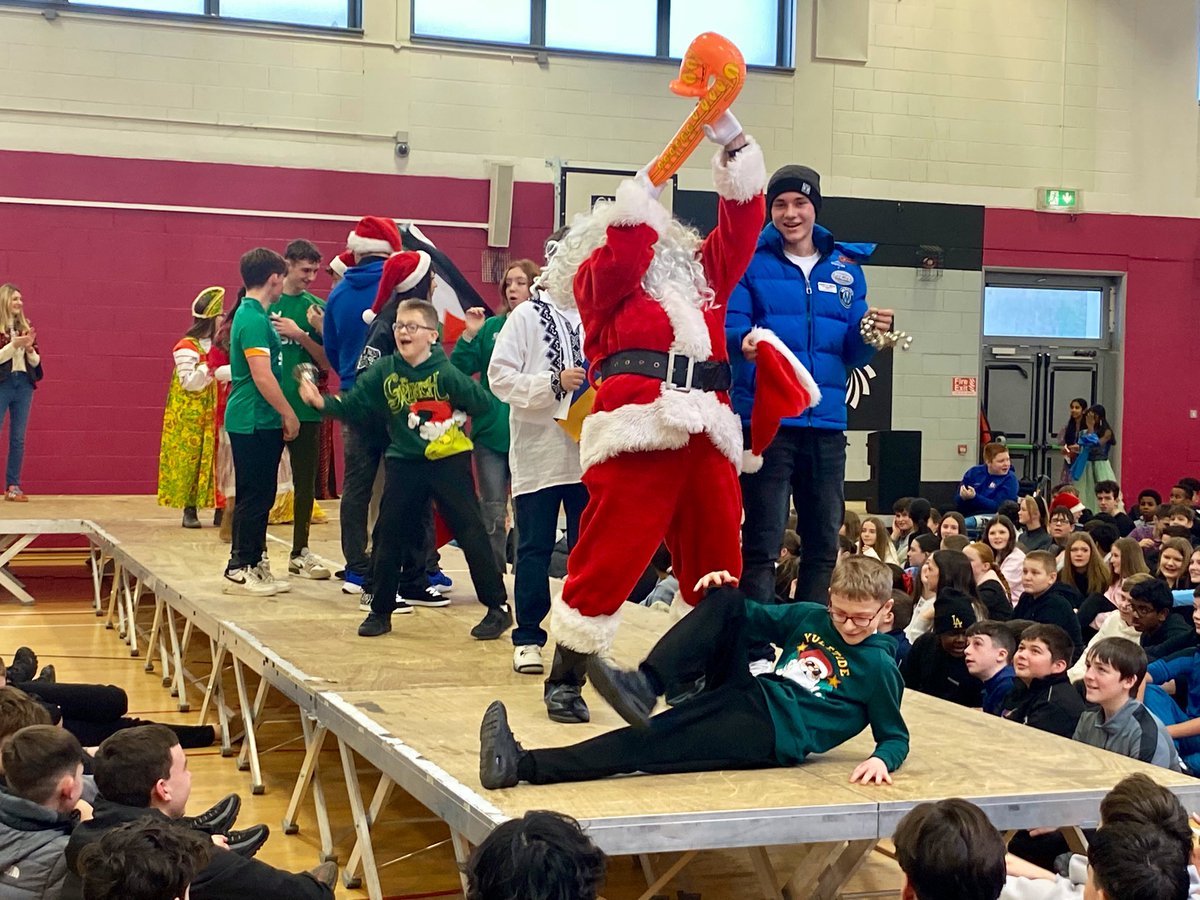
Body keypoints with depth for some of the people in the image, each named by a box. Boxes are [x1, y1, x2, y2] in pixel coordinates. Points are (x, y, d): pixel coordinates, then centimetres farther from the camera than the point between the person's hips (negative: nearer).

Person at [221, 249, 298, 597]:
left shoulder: (250, 314, 14)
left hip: (259, 422, 10)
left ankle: (254, 563, 21)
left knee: (259, 496, 14)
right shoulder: (254, 319, -17)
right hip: (254, 422, -10)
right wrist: (288, 414, -14)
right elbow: (262, 376, -21)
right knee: (254, 496, -4)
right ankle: (239, 570, 2)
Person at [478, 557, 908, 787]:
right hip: (749, 695, 6)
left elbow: (896, 737, 2)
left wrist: (881, 760, -22)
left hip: (773, 733, -6)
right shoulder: (809, 617, 14)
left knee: (648, 743, -26)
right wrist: (727, 585, 3)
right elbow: (753, 618, 24)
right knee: (726, 600, -12)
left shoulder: (878, 666, -1)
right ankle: (644, 686, -29)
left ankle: (522, 765, -36)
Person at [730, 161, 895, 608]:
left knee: (824, 543, 9)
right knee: (762, 542, -5)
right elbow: (728, 327, -9)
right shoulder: (750, 263, 2)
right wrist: (744, 342, -31)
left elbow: (852, 354, 11)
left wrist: (867, 333, -10)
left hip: (826, 421, 4)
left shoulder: (846, 268, 12)